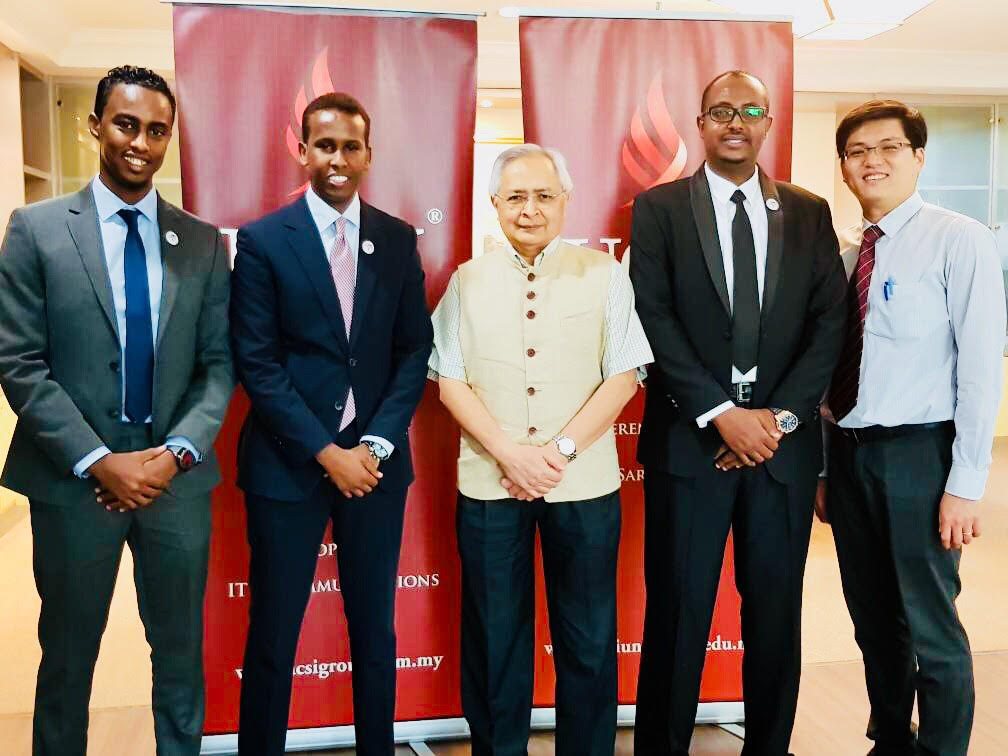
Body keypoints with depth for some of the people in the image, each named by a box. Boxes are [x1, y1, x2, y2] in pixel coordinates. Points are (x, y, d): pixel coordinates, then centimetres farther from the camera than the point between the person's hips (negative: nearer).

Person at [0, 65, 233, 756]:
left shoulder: (203, 242, 4)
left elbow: (219, 364, 3)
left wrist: (177, 453, -12)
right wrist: (99, 462, -15)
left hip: (176, 477, 2)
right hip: (75, 479, -2)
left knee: (181, 654, 14)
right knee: (68, 656, 14)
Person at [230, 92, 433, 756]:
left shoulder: (398, 239, 6)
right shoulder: (262, 240, -3)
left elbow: (415, 351, 4)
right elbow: (257, 364, -7)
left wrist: (376, 444, -8)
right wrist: (328, 452, -12)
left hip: (376, 461, 3)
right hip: (288, 464, -2)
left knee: (375, 628, 13)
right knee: (274, 633, 8)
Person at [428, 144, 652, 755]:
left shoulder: (603, 274, 3)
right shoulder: (467, 281, 7)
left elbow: (622, 377, -2)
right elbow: (451, 381, 2)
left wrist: (561, 450, -12)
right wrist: (510, 454, -11)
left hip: (584, 483, -1)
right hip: (488, 483, 1)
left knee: (588, 638, 9)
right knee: (494, 637, 11)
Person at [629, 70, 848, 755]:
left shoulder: (809, 213, 10)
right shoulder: (659, 209, 2)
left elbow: (830, 323, 4)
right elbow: (654, 320, -7)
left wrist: (780, 415, -8)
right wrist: (722, 413, -14)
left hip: (785, 441, 3)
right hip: (688, 440, -2)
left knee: (776, 610, 10)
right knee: (678, 611, 4)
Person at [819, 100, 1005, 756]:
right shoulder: (846, 255, 11)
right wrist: (825, 467, 12)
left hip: (917, 454, -6)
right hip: (848, 453, 6)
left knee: (930, 628, 3)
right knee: (875, 623, 17)